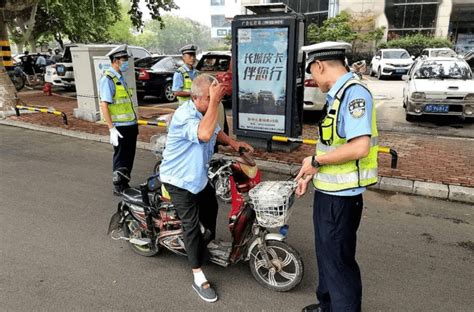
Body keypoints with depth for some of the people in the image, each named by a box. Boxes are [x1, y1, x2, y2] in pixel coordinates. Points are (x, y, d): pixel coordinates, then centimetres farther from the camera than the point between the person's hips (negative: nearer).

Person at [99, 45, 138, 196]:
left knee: (129, 157, 16)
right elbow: (104, 105, -19)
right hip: (120, 127, -8)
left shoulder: (121, 77, 14)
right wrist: (112, 129, -24)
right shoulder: (108, 79, -13)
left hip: (130, 125, 8)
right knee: (121, 158, 3)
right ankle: (118, 187, 19)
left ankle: (125, 185, 31)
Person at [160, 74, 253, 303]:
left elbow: (215, 131, 20)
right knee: (191, 225, -7)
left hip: (198, 176, 9)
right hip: (179, 180, -9)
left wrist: (232, 142, 3)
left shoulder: (205, 111, 1)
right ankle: (198, 278, 6)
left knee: (211, 211, 25)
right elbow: (204, 134, -48)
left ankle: (209, 244, 54)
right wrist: (214, 102, -43)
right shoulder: (184, 115, -29)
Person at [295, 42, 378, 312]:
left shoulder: (355, 93, -19)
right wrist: (311, 173, 13)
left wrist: (316, 161, -18)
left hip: (341, 197, -10)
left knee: (339, 262, 5)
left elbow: (359, 147, -29)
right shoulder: (338, 95, 10)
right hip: (328, 192, 10)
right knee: (326, 255, 24)